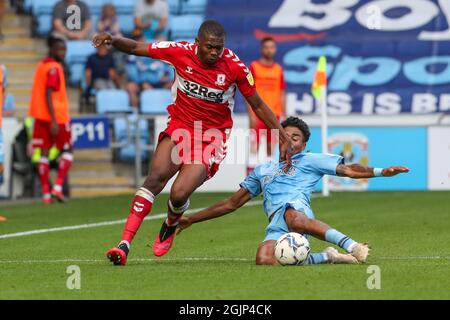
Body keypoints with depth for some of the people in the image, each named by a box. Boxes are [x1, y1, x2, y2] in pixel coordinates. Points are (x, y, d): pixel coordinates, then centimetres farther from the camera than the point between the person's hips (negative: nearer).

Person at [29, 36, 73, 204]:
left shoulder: (42, 65, 14)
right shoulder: (54, 68, -13)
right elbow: (48, 95, -20)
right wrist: (53, 121, -23)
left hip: (41, 116, 7)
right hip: (56, 116, -7)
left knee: (44, 152, 4)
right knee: (67, 150, 5)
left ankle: (46, 193, 1)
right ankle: (58, 187, -8)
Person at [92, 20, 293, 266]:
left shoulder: (235, 67, -13)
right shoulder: (180, 52, -9)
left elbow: (258, 105, -1)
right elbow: (136, 48, -2)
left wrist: (283, 138, -2)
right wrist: (113, 40, -22)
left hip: (212, 136, -2)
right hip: (180, 126, 2)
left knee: (179, 195, -18)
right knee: (155, 177, -22)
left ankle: (170, 227, 20)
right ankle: (125, 244, -23)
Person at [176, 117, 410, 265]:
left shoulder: (311, 161, 24)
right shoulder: (262, 171, 36)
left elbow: (347, 170, 15)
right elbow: (232, 203, 39)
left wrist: (380, 172, -2)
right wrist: (192, 219, 36)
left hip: (297, 208, -3)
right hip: (276, 227, 3)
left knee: (292, 217, -45)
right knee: (264, 260, -35)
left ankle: (352, 246, -45)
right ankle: (326, 257, -19)